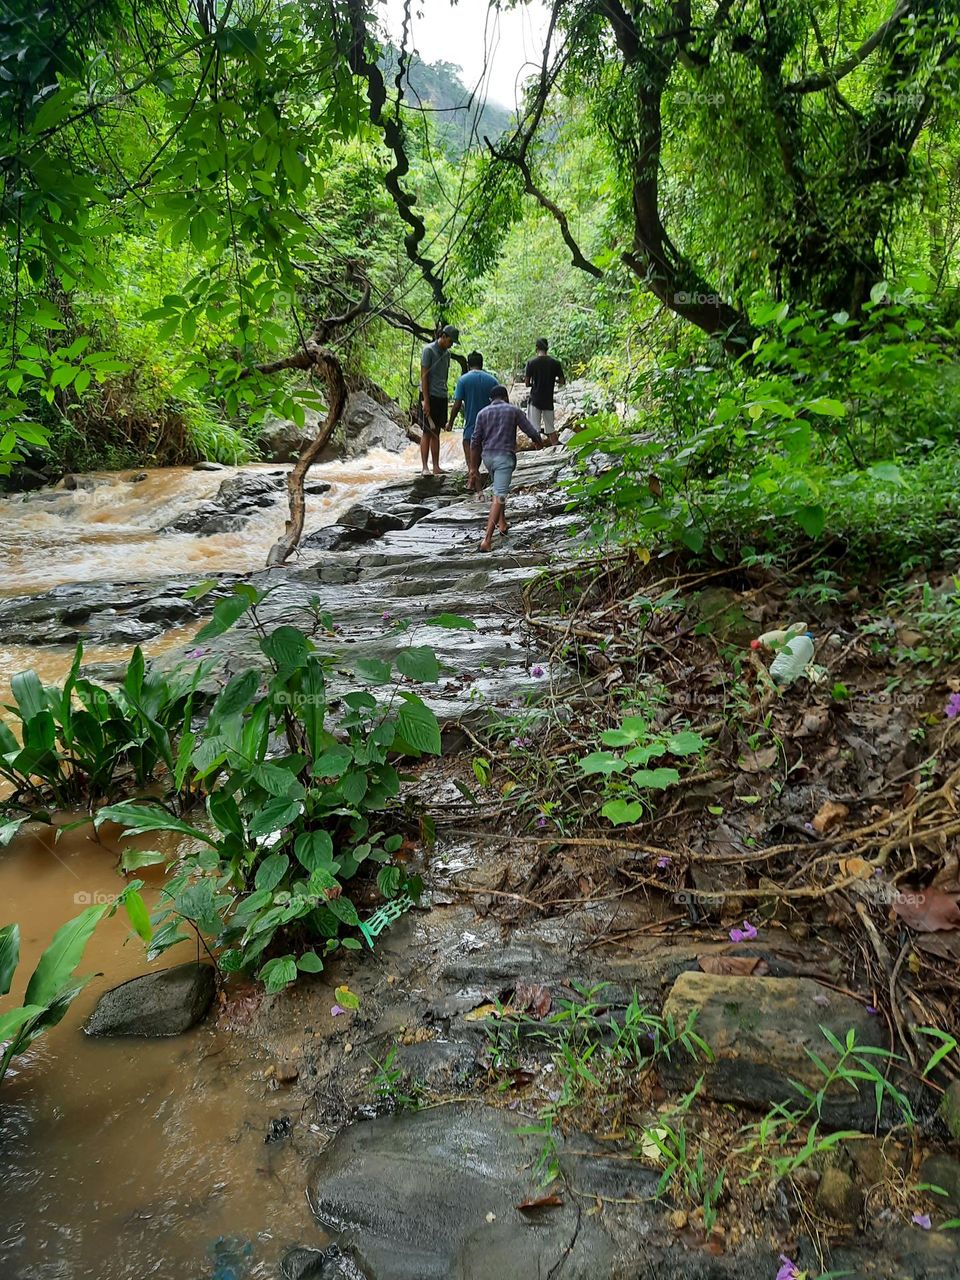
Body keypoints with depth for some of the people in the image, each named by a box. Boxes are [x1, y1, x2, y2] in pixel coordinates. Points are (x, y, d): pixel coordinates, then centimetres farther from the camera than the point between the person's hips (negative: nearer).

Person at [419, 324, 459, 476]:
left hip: (442, 397, 7)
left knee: (436, 432, 8)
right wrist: (426, 401, -16)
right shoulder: (429, 350, -7)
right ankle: (424, 467, -2)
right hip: (430, 396, -7)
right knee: (427, 432, -4)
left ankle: (436, 467, 11)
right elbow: (424, 376, -11)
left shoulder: (447, 353, 14)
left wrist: (445, 397, 16)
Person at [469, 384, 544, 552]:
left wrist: (474, 468, 6)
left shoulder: (482, 413, 10)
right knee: (499, 497, -10)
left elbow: (475, 442, 4)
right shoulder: (513, 410, 4)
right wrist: (539, 443, 27)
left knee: (499, 489, 30)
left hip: (487, 456, 4)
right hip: (504, 456, -4)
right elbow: (531, 431, 4)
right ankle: (487, 539, -21)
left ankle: (502, 523, 37)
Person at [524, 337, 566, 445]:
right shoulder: (555, 363, -2)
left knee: (535, 429, 2)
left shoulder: (531, 363, -7)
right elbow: (562, 382, 2)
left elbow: (527, 383, -6)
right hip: (549, 400, 2)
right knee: (551, 428, 11)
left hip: (535, 400, -2)